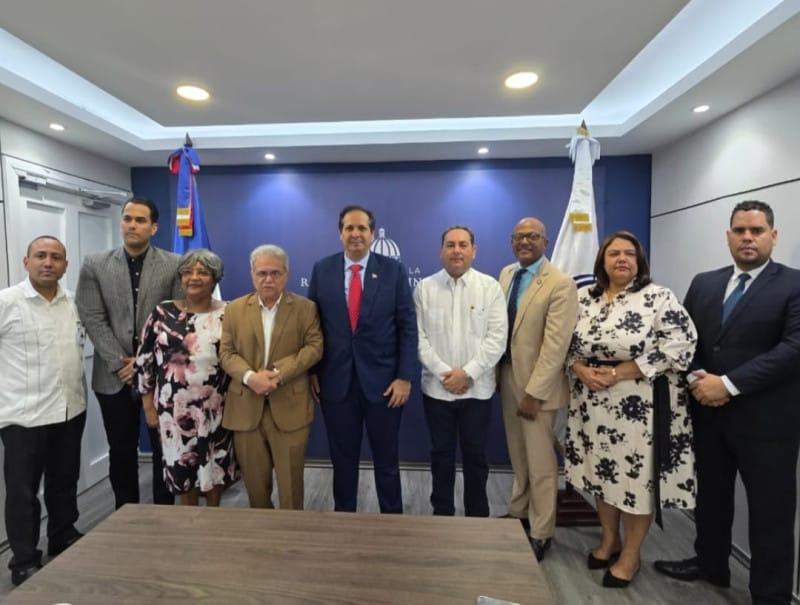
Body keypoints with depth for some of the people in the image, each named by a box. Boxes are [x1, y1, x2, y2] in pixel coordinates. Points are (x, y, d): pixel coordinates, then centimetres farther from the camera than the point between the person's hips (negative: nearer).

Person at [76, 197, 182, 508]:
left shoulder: (174, 265, -2)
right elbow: (93, 319, -2)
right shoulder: (95, 265, 3)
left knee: (164, 450, 9)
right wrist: (120, 363, -9)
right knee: (121, 452, 13)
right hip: (114, 376, 2)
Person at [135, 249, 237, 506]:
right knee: (182, 467, 13)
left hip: (216, 408, 0)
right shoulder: (162, 313, -2)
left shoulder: (228, 314, -2)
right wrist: (149, 406, 2)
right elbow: (144, 360, 2)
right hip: (175, 408, 0)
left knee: (216, 466, 12)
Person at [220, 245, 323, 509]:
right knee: (254, 480, 15)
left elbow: (314, 347, -6)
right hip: (246, 408, 2)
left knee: (290, 481, 8)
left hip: (290, 407, -2)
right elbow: (226, 352, 4)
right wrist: (249, 376, -15)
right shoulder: (235, 309, 7)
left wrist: (278, 373, -17)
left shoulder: (306, 308, 1)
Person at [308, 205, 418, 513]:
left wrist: (404, 377, -8)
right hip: (336, 381, 1)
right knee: (342, 459, 16)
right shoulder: (322, 270, 2)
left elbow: (408, 327, -3)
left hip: (383, 380, -1)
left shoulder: (394, 271, -2)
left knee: (386, 459, 14)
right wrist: (312, 372, 1)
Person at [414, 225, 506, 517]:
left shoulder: (490, 287, -2)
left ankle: (477, 517, 31)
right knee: (441, 453, 14)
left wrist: (467, 373, -14)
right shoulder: (425, 288, 1)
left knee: (475, 455, 12)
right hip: (436, 388, 1)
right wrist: (443, 372, -12)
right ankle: (442, 515, 32)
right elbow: (418, 337, -3)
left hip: (477, 389, -1)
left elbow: (497, 338, -7)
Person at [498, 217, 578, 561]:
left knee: (540, 464, 8)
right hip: (507, 378, 6)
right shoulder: (506, 274, 7)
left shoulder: (561, 284, -15)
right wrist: (498, 373, 6)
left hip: (537, 385, -6)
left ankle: (540, 533, 26)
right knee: (518, 458, 21)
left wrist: (534, 393, -19)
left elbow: (555, 345, -18)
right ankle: (518, 515, 39)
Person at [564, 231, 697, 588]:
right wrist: (582, 371, -12)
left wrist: (618, 373, -18)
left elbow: (679, 347, -16)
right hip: (593, 404, 4)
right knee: (601, 471, 16)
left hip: (640, 405, -4)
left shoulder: (659, 298, -9)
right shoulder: (583, 298, 4)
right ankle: (609, 539, 38)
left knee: (637, 475, 7)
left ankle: (630, 555, 28)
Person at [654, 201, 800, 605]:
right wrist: (697, 377, -10)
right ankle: (710, 564, 41)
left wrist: (728, 384, -21)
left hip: (766, 419, -4)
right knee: (710, 497, 20)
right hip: (708, 413, 5)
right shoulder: (703, 283, 8)